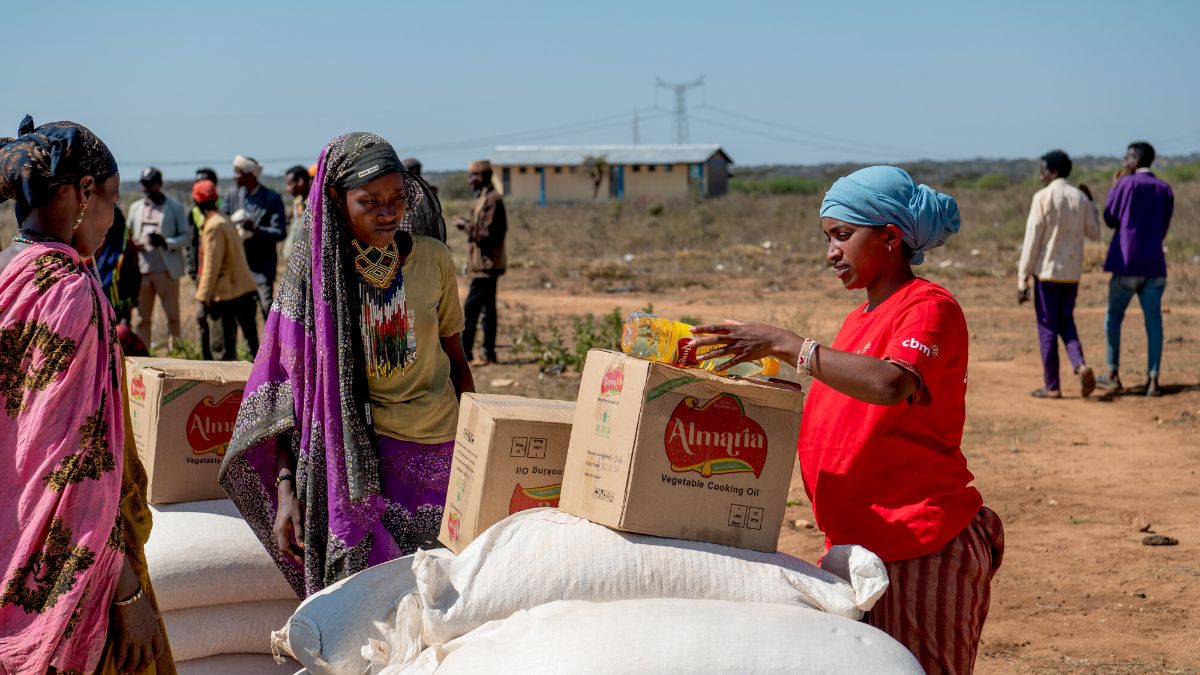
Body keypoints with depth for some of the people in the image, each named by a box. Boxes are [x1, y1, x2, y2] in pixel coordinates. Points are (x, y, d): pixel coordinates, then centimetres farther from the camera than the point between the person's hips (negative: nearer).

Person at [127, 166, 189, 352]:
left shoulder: (175, 207, 3)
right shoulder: (135, 208, 15)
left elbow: (186, 236, -1)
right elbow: (128, 235, 20)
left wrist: (166, 243, -18)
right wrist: (132, 244, -4)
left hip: (166, 270, -3)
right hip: (141, 270, 4)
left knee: (172, 315, 1)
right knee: (143, 318, 4)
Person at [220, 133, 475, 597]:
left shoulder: (434, 260, 1)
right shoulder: (314, 271, -5)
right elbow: (288, 384, -4)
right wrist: (285, 486, -11)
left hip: (437, 452, 2)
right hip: (354, 457, -2)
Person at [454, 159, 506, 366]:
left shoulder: (492, 199, -16)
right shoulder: (484, 198, 16)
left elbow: (487, 233, -21)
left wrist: (466, 225, -12)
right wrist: (468, 225, 11)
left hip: (487, 264, -11)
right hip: (485, 263, 11)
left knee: (471, 308, -9)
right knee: (487, 308, 11)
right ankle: (489, 354, 15)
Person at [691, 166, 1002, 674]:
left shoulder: (931, 308, -11)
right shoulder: (859, 320, 17)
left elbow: (891, 385, -31)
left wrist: (782, 344, -29)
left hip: (925, 551, -8)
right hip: (862, 550, 8)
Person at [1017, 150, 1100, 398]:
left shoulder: (1043, 197, -10)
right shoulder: (1080, 197, 5)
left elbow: (1032, 239, -11)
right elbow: (1095, 233, 13)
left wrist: (1022, 279, -8)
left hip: (1048, 271, -5)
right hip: (1072, 273, 5)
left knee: (1048, 328, 2)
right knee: (1066, 322, 18)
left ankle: (1052, 386, 5)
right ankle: (1081, 365, -5)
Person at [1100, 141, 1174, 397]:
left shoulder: (1126, 184, -6)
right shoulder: (1165, 189, 9)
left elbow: (1110, 219, 2)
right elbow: (1163, 227, 16)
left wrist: (1114, 188, 11)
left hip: (1127, 263, -4)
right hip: (1154, 265, 4)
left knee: (1113, 317, 9)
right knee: (1153, 321, 1)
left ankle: (1113, 375, 10)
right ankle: (1153, 379, -5)